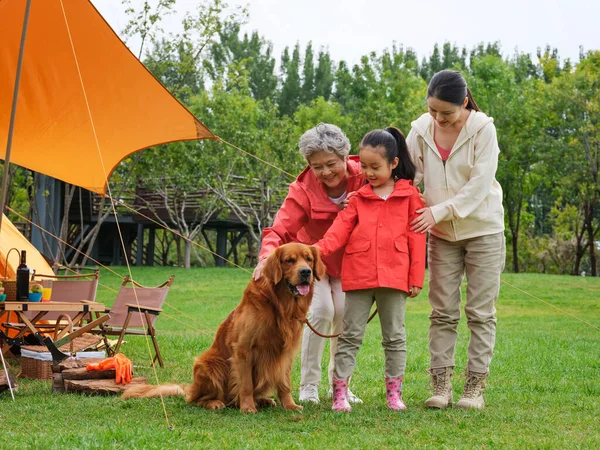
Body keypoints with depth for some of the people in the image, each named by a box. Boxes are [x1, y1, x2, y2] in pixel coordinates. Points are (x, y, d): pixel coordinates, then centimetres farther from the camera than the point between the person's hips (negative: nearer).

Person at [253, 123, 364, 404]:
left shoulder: (363, 176, -20)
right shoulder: (303, 190, -26)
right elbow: (279, 230, -34)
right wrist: (267, 257, -54)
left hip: (346, 259, 2)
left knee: (345, 313, -11)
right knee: (322, 309, -20)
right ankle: (308, 385, -6)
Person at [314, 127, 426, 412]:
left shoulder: (409, 195, 4)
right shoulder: (358, 197, 9)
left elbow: (416, 237, 2)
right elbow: (340, 229, 0)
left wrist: (416, 277, -2)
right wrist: (318, 249, -18)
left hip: (394, 277, -1)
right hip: (358, 276, 1)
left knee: (395, 336, 8)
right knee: (351, 335, 3)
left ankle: (394, 392, 15)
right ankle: (340, 393, 4)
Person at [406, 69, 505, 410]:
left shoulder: (483, 129, -16)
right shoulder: (422, 129, -5)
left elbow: (479, 185, -20)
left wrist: (439, 211, -25)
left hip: (483, 228, -3)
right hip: (442, 233, 3)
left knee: (481, 312, 0)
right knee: (443, 312, 2)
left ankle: (475, 387, 5)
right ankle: (441, 385, 5)